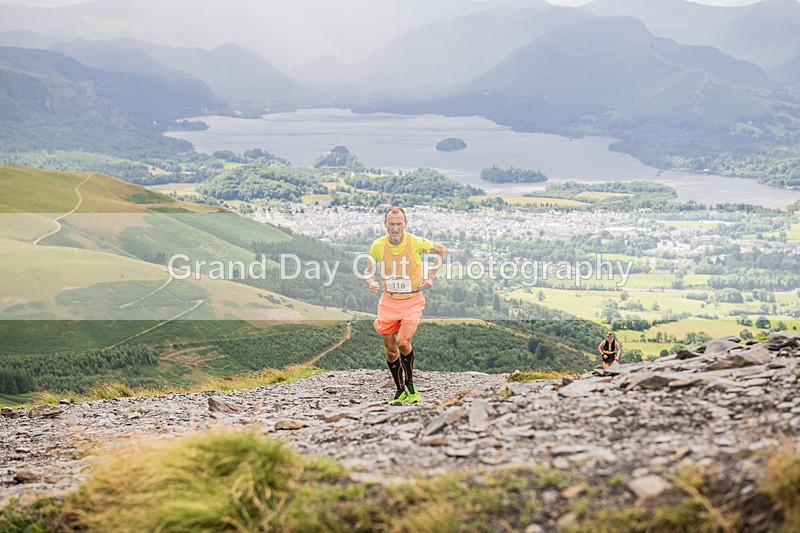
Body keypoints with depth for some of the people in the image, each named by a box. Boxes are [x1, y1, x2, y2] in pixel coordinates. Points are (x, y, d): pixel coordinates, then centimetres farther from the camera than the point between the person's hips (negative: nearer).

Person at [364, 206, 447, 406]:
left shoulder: (416, 243, -15)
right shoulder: (378, 245, -9)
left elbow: (442, 251, 4)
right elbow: (368, 270, 8)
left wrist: (430, 277, -3)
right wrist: (371, 282, -15)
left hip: (412, 301, -3)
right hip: (388, 301, 3)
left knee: (403, 342, -21)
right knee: (390, 350, 6)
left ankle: (409, 383, 3)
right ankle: (400, 391, 25)